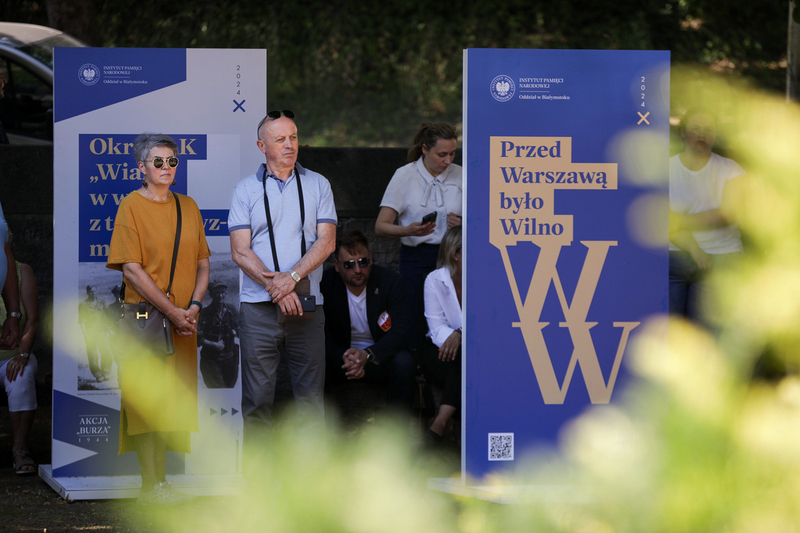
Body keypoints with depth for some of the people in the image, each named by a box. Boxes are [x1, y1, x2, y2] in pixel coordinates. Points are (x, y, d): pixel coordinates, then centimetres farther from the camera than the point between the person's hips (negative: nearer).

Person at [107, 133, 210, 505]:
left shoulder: (188, 207, 13)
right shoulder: (132, 207, -5)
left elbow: (202, 262, 13)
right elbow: (131, 268, -11)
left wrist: (193, 306, -4)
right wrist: (171, 311, -14)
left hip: (183, 320, 5)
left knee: (170, 401, 6)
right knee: (147, 400, -5)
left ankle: (160, 480, 10)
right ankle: (151, 485, -3)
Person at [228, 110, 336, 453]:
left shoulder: (317, 185, 9)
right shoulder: (246, 189, 7)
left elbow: (326, 242, 0)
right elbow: (240, 251, -1)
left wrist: (292, 276, -15)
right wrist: (276, 287, -14)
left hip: (306, 306, 1)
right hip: (258, 307, -1)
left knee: (310, 396, 1)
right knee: (257, 398, -1)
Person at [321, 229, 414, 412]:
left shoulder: (390, 281, -10)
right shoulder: (324, 284, -10)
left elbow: (401, 330, -18)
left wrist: (367, 355, -35)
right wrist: (343, 358, -34)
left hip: (379, 356, 0)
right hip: (341, 355, 0)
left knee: (403, 362, -32)